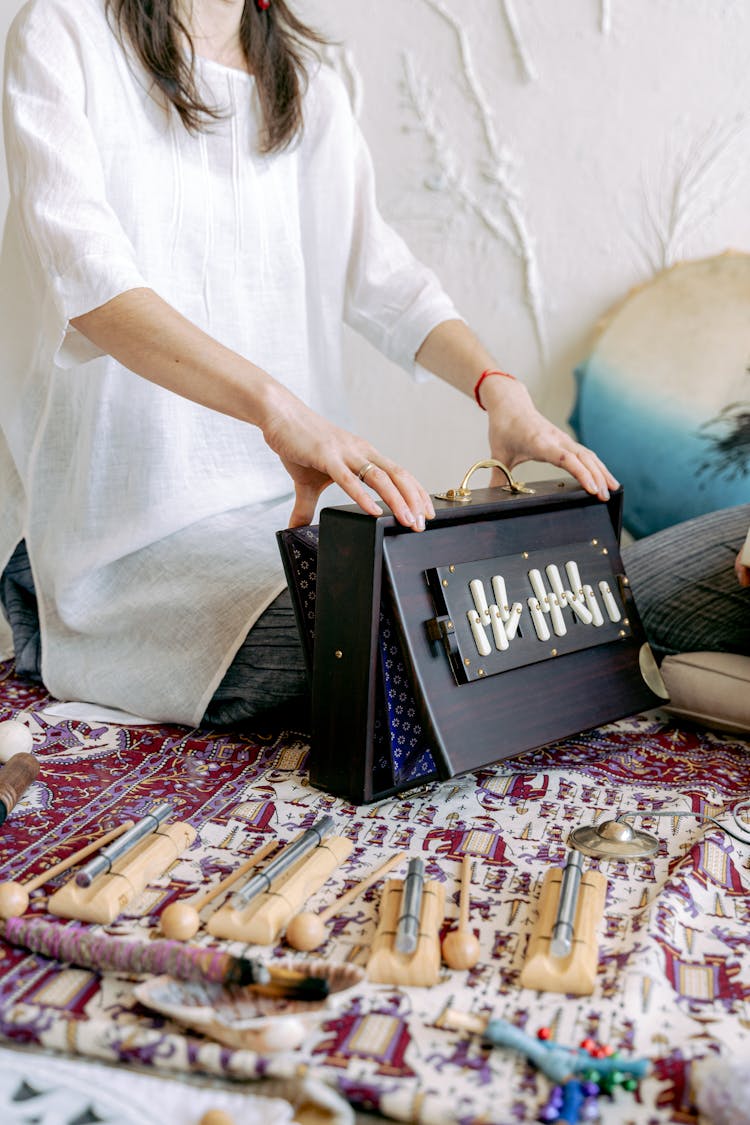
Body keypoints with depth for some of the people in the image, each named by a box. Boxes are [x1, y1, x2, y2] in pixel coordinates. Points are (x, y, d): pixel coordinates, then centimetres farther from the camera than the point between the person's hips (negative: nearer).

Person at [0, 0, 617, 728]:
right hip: (119, 510, -6)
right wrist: (282, 412, -37)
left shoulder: (308, 85, 15)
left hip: (274, 499, 7)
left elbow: (381, 275, 6)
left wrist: (498, 389, -15)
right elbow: (85, 270, -21)